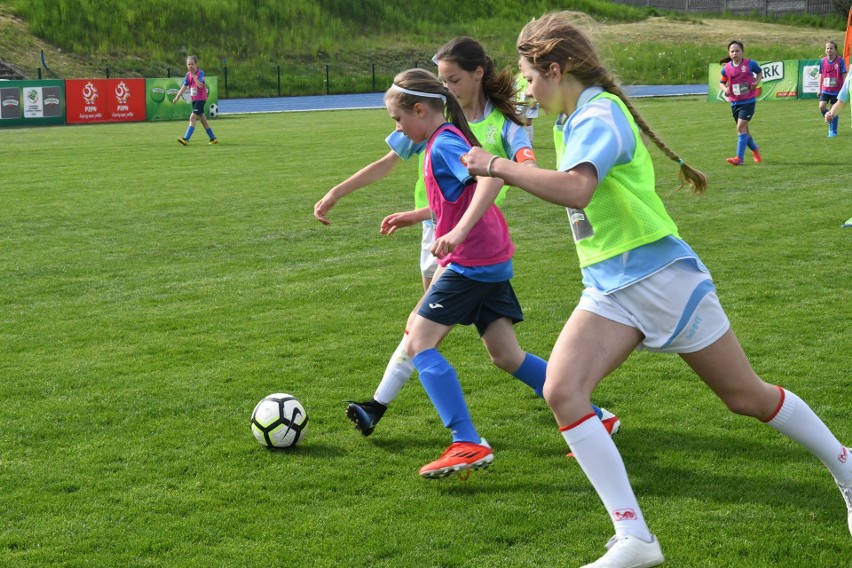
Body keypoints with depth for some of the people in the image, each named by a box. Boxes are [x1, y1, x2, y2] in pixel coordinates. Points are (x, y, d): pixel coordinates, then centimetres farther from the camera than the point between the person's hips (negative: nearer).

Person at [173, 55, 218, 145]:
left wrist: (194, 75, -23)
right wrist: (177, 97, -3)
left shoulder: (200, 73, -12)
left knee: (193, 118, -16)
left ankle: (186, 139, -22)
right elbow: (184, 87, 6)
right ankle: (213, 138, 22)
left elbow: (200, 85, -27)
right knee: (202, 119, 13)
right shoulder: (188, 74, 7)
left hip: (201, 99, -8)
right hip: (194, 99, 8)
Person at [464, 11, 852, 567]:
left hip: (660, 276, -8)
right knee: (562, 390, -13)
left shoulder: (599, 116, -19)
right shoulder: (584, 115, 10)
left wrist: (498, 166, -29)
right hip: (609, 287, 8)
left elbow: (575, 189, -37)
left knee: (746, 396, 6)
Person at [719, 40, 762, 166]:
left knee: (741, 127, -17)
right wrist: (725, 89, -10)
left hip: (748, 101, -4)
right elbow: (722, 82, 12)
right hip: (734, 102, 5)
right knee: (743, 129, 15)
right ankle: (755, 149, 41)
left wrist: (757, 82, -8)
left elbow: (760, 72, 10)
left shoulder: (750, 64, -8)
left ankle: (739, 157, -17)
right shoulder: (726, 68, -2)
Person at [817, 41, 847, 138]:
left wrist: (845, 89, -9)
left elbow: (844, 76, -6)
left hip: (836, 90, -3)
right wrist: (819, 89, 11)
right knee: (822, 106, -13)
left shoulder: (840, 61, -9)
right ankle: (830, 121, 15)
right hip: (825, 89, 3)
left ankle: (833, 131, 13)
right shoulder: (823, 61, 1)